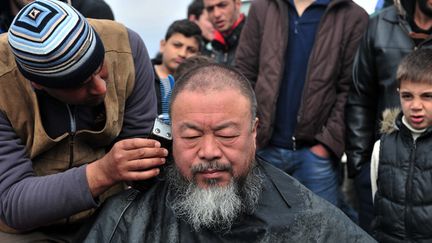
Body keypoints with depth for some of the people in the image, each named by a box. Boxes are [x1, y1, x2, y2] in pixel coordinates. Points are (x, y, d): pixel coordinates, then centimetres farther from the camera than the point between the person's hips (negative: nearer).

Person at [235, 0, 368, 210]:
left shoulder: (353, 17, -1)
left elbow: (350, 89, -5)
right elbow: (244, 75, 5)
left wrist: (329, 142, -12)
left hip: (315, 152, -2)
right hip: (264, 147, 3)